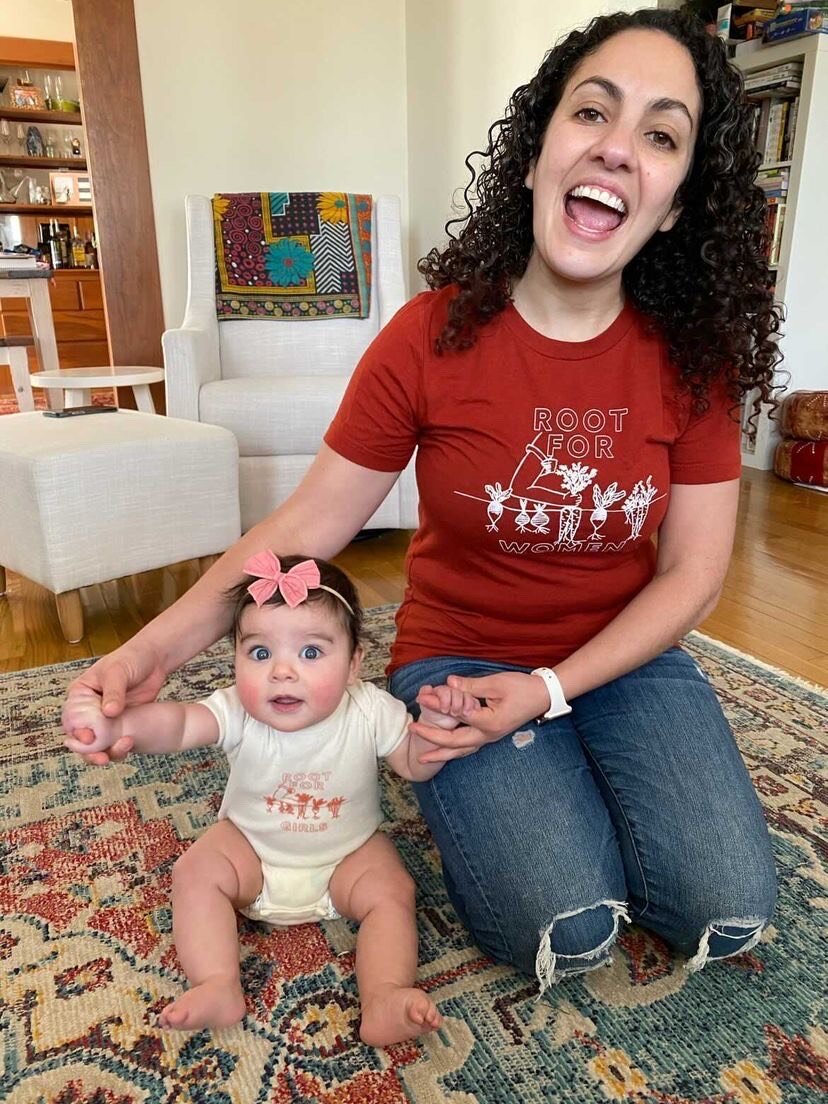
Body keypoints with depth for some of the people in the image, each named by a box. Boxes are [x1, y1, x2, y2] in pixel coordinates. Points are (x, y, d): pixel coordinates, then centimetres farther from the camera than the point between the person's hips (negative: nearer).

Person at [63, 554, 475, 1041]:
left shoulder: (371, 712, -24)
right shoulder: (239, 712, -27)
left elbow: (415, 765, -12)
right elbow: (177, 722, -46)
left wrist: (438, 724, -33)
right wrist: (114, 724, -66)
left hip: (348, 853, 0)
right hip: (251, 846, 1)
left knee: (392, 891, -21)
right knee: (196, 871, -18)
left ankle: (384, 1001, -16)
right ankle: (219, 990, -13)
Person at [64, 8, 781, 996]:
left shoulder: (692, 355, -9)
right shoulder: (431, 339, -15)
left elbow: (692, 570, -6)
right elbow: (308, 524, -10)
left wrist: (548, 690, -18)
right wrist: (155, 648, -21)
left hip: (625, 656, 3)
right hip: (459, 656, -2)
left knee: (726, 910, -11)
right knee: (567, 928, -17)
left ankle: (571, 787, 17)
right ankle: (488, 802, 15)